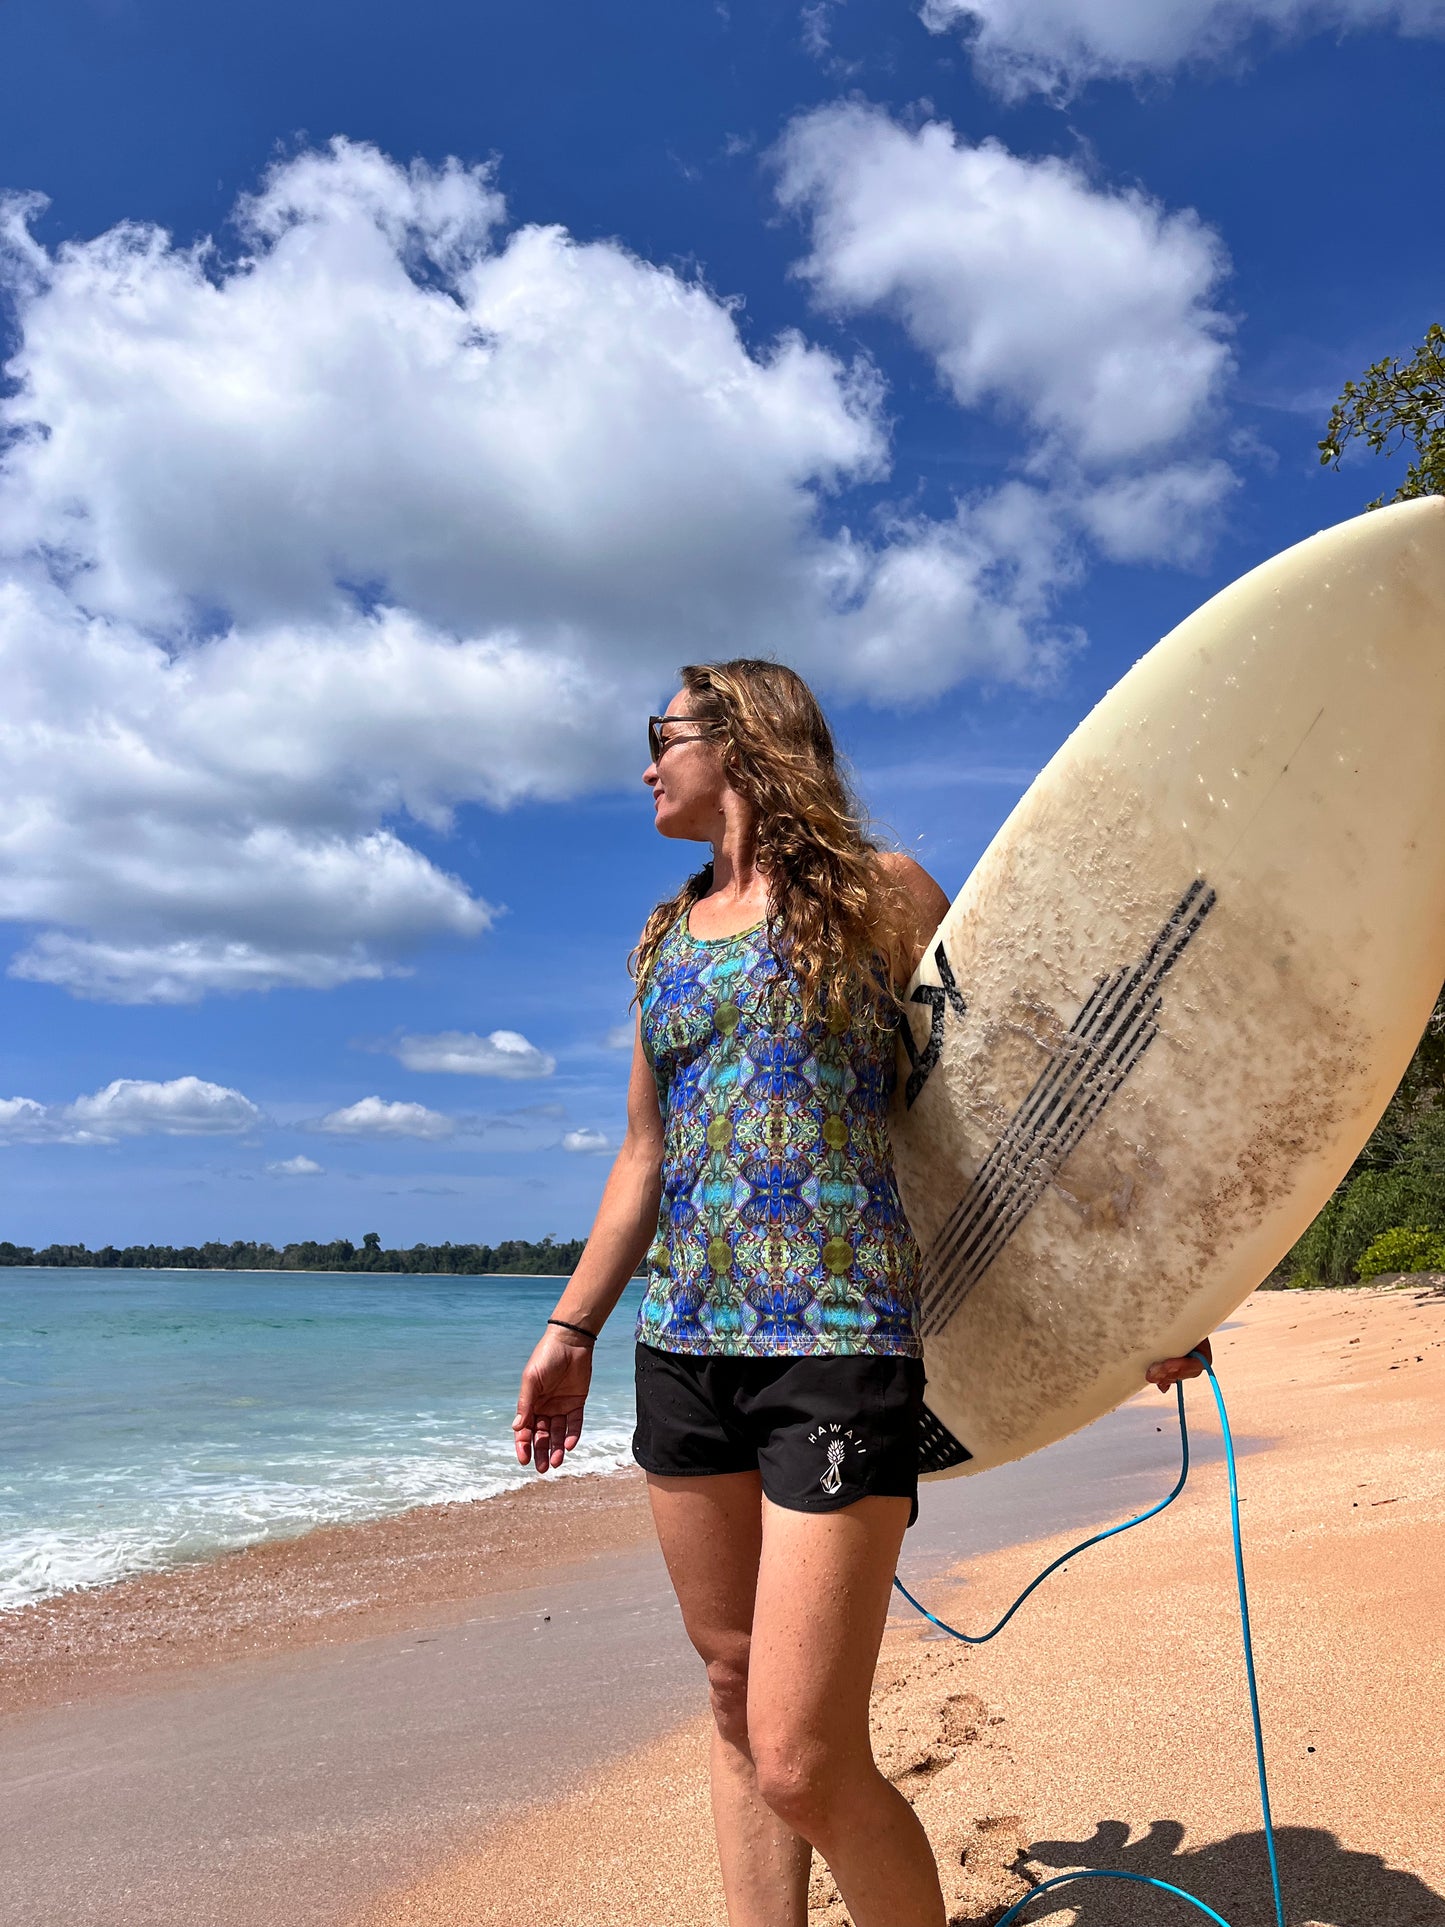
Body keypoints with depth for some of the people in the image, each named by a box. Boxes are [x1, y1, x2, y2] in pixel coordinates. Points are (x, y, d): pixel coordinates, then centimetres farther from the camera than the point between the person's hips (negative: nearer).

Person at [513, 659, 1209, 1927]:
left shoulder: (876, 894, 1)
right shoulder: (666, 939, 17)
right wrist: (573, 1327, 19)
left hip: (838, 1336, -6)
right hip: (682, 1346, 6)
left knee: (807, 1762, -7)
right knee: (737, 1695, 13)